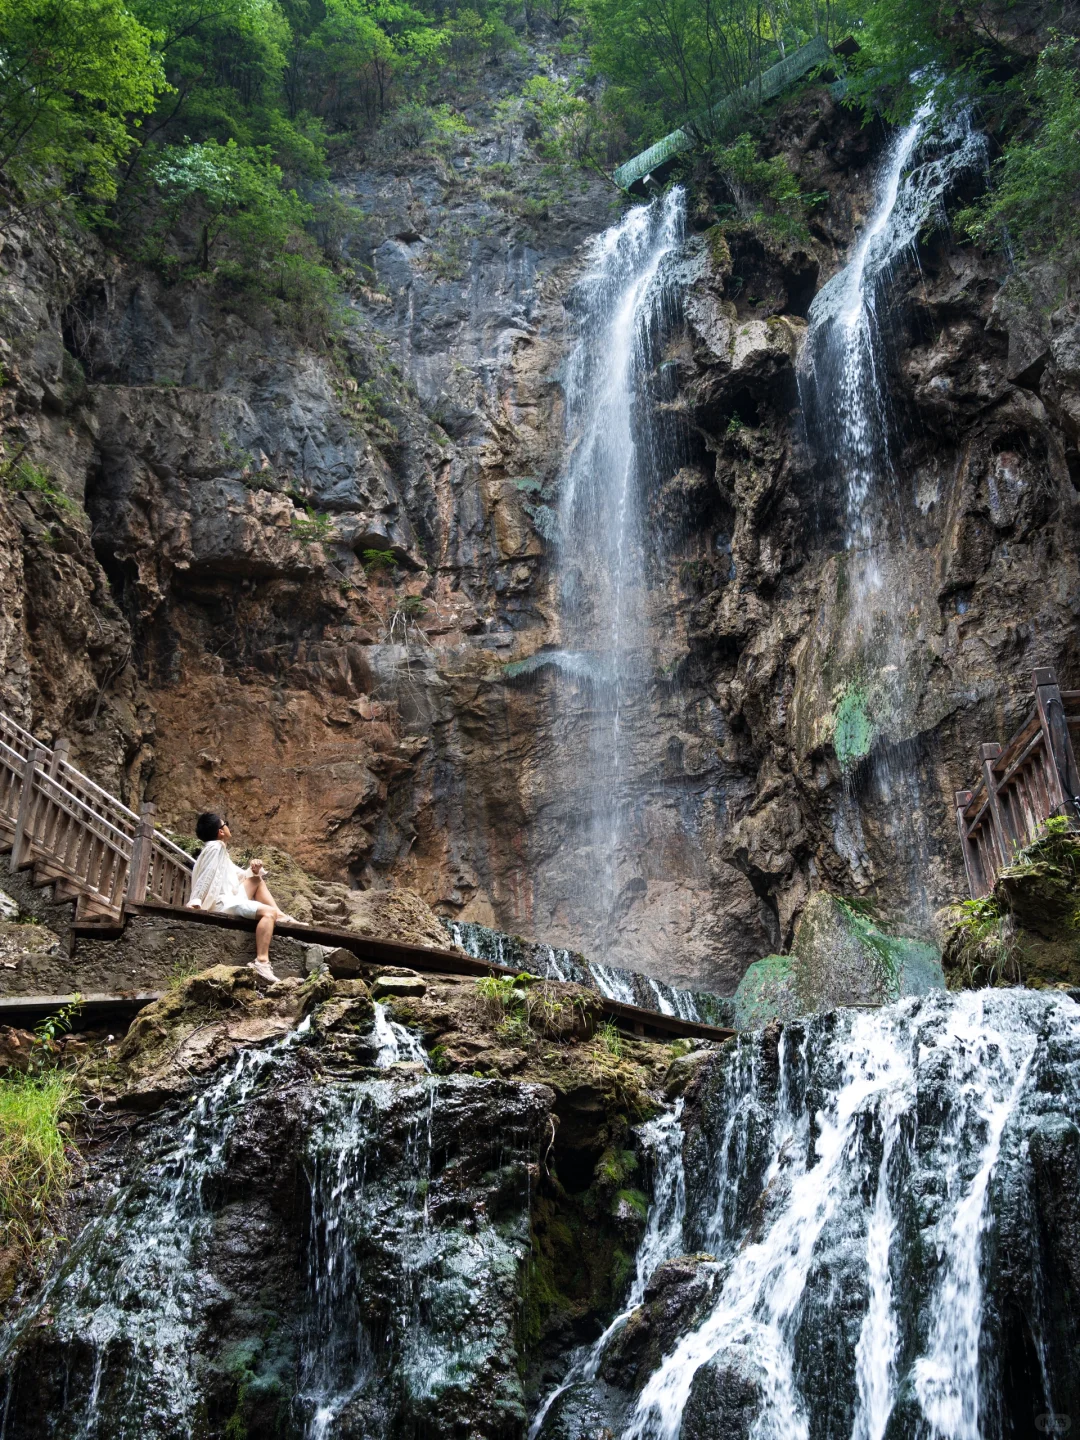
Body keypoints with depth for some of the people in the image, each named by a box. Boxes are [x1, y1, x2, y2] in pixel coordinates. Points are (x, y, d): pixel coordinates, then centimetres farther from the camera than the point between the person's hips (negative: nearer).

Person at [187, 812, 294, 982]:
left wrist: (254, 870, 5)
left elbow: (241, 875, 25)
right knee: (268, 912, -25)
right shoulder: (215, 847, -7)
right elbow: (205, 876, -17)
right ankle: (261, 962, -37)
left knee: (257, 880, 25)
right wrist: (195, 901, -24)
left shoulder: (220, 849, 22)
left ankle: (280, 915, 8)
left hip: (229, 899, 11)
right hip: (220, 902, -11)